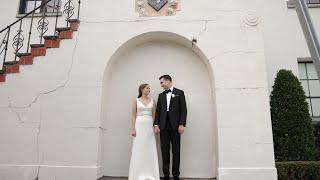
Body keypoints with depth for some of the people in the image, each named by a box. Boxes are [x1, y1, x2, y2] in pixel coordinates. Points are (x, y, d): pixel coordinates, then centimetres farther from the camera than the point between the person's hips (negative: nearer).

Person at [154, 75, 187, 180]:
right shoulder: (161, 95, 16)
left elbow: (183, 109, -1)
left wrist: (182, 124, -10)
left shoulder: (179, 93, 5)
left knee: (176, 151, 2)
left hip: (175, 126, -3)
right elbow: (158, 111, 11)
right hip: (163, 127, 3)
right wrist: (156, 124, 0)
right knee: (165, 151, 3)